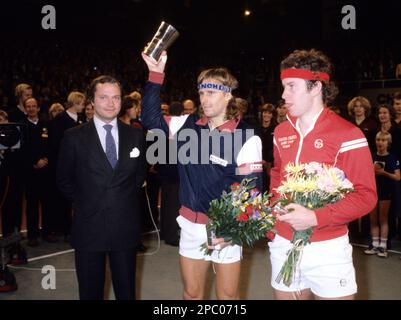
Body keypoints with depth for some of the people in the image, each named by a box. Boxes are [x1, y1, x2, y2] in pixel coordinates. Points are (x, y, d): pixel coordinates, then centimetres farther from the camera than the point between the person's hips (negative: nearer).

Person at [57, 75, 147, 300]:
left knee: (126, 291, 14)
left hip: (126, 227, 1)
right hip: (89, 228, -1)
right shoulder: (74, 137, -3)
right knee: (90, 292, 14)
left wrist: (126, 198, 7)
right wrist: (83, 202, 4)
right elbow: (64, 179, 6)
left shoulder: (136, 135, 2)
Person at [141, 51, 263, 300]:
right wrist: (156, 75, -2)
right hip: (191, 225, 4)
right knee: (192, 293, 17)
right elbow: (151, 119, 5)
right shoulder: (188, 125, 2)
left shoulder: (246, 137, -11)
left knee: (228, 295, 11)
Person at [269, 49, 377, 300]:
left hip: (327, 249, -5)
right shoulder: (281, 132, 7)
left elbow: (366, 195, -13)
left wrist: (315, 218, -24)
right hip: (283, 244, 5)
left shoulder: (347, 134, -12)